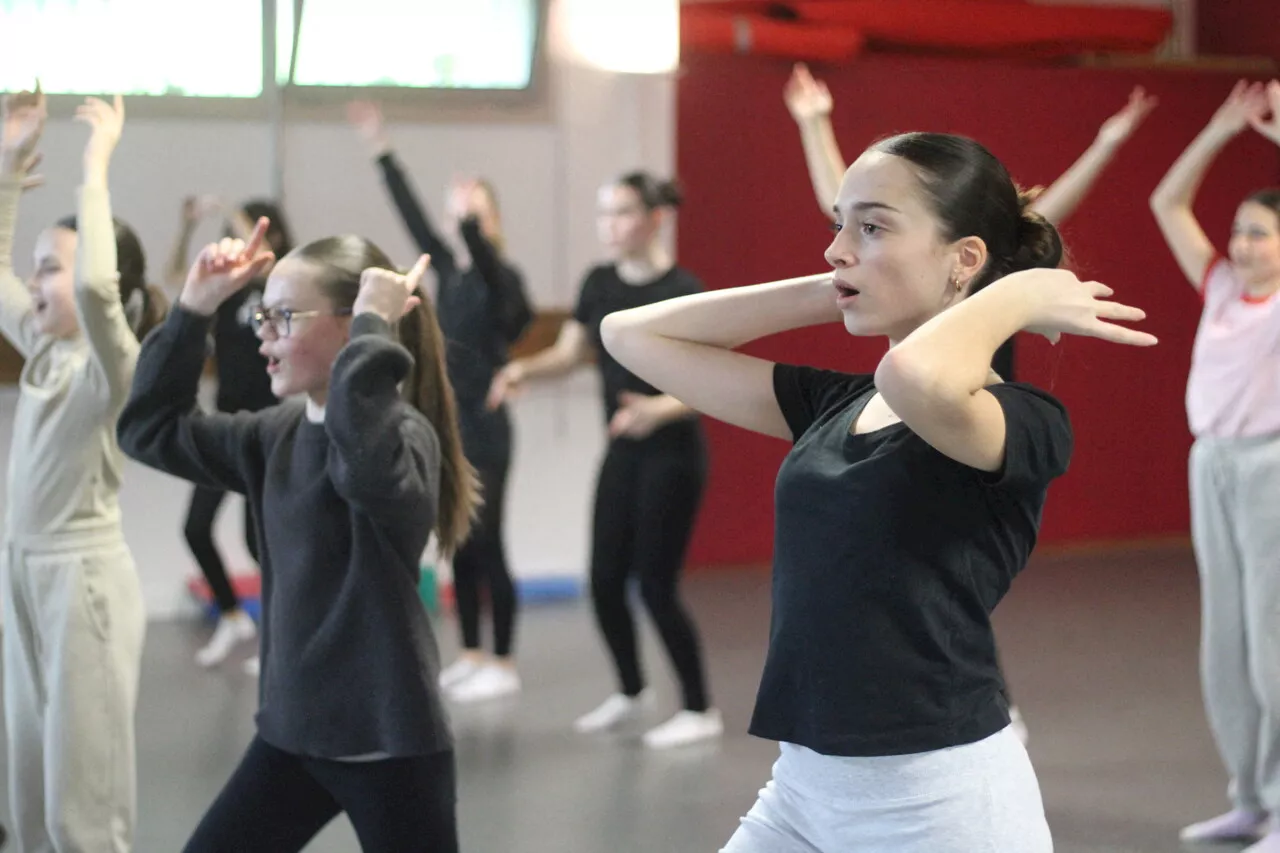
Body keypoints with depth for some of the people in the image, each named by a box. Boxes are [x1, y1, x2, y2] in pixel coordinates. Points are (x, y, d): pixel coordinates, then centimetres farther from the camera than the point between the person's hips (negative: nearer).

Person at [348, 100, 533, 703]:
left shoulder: (502, 279, -11)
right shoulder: (448, 269, 7)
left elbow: (486, 260, -33)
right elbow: (413, 218, 9)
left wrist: (472, 221, -53)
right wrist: (381, 151, 10)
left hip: (484, 427, -7)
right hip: (448, 422, 7)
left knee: (487, 547, -2)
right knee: (460, 546, 12)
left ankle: (503, 664, 6)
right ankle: (472, 654, 20)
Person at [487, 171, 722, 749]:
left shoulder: (682, 291, -16)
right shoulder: (600, 284, 4)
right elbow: (569, 354, 8)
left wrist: (659, 409, -35)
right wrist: (524, 370, -11)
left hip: (671, 452, -6)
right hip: (622, 451, 6)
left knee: (655, 584, -5)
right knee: (605, 580, 7)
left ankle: (700, 711, 10)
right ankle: (631, 692, 30)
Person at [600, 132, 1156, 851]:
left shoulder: (1024, 425, -12)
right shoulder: (833, 404, 9)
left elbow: (917, 378, -36)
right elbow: (634, 334, 11)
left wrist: (1018, 295, -16)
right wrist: (826, 295, 6)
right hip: (801, 788, 7)